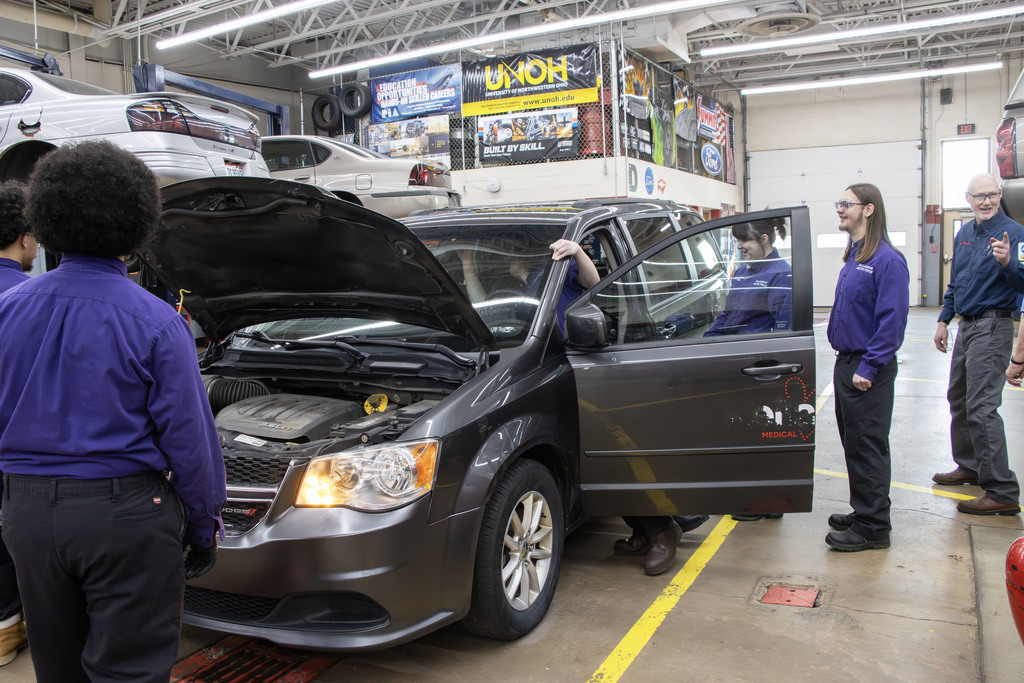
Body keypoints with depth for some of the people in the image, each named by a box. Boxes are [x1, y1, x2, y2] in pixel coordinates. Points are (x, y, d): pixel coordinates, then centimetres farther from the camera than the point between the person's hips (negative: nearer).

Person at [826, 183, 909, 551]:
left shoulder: (887, 260, -16)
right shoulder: (853, 257, 13)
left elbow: (893, 320, -20)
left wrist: (868, 368, -21)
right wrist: (846, 362, 16)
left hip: (868, 372, -9)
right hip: (846, 363, 9)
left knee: (868, 446, -1)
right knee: (853, 442, 17)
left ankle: (872, 527, 10)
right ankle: (861, 511, 30)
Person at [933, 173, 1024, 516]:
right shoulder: (964, 234, 12)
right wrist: (944, 320, 18)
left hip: (992, 327, -8)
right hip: (966, 326, 9)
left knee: (981, 406, -13)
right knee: (958, 399, 18)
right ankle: (970, 466, 35)